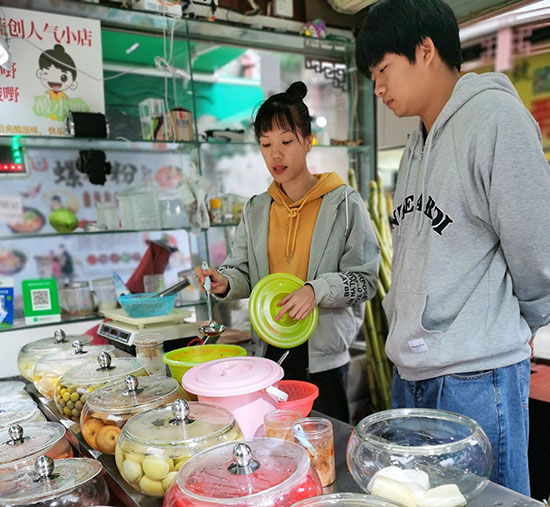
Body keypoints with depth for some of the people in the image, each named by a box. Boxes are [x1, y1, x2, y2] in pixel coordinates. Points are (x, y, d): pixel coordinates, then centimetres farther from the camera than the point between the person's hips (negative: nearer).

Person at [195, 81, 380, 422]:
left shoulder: (344, 203, -5)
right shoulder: (256, 210, 9)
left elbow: (365, 278, -9)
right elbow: (244, 271, 10)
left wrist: (317, 290, -25)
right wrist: (226, 283, -12)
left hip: (325, 355, -4)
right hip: (271, 351, 4)